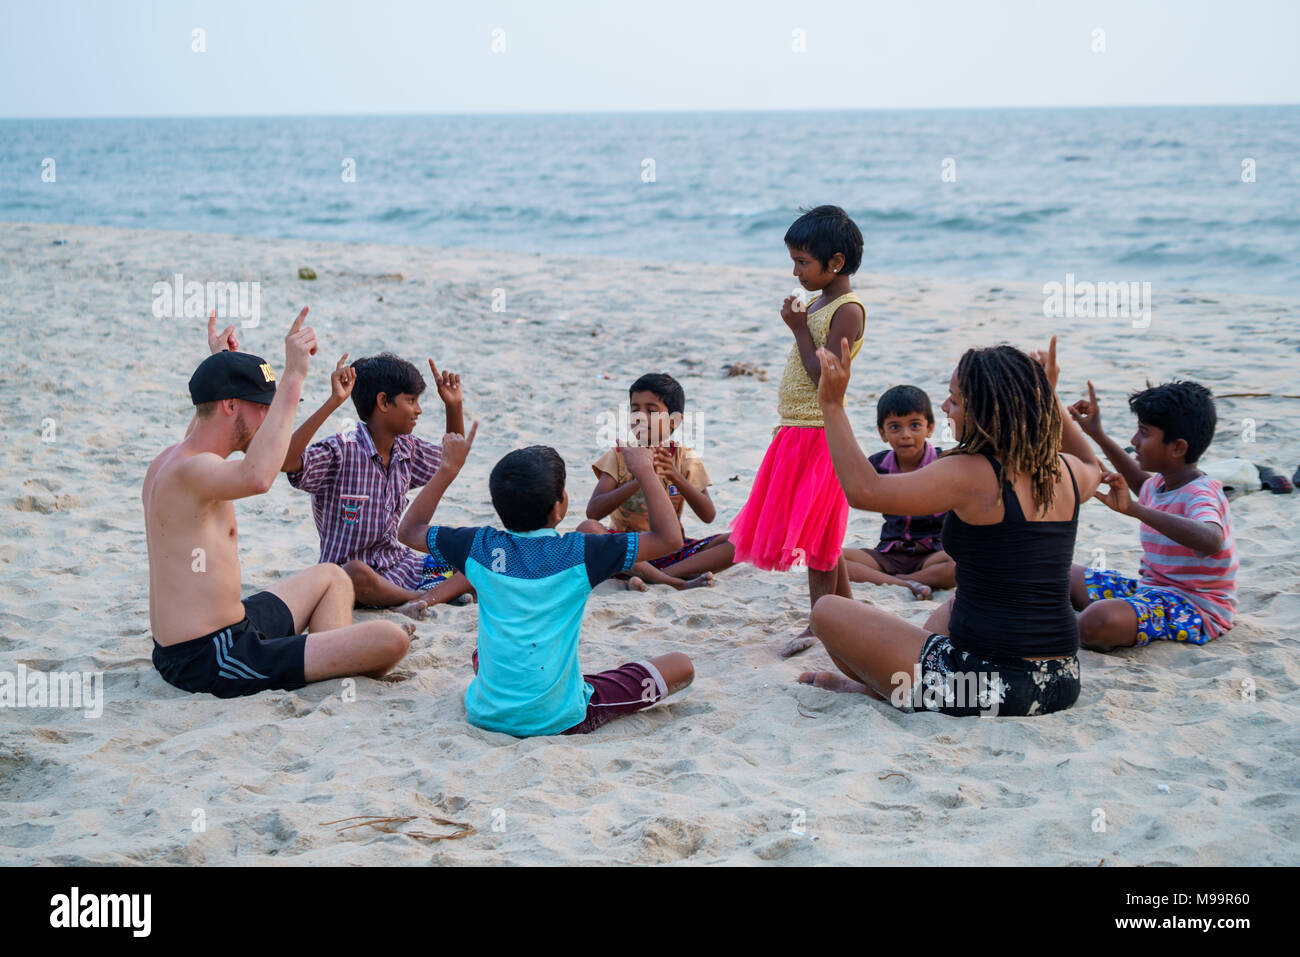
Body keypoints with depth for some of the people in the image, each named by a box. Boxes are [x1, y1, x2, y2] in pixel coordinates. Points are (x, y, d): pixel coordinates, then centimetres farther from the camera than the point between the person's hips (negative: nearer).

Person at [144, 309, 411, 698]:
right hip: (214, 662, -11)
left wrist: (220, 364, 42)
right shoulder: (189, 471, -23)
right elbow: (256, 477, -47)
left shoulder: (169, 458, 9)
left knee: (331, 578, 30)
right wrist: (293, 377, -42)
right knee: (392, 640, -18)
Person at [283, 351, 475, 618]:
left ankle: (427, 599, -29)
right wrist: (333, 403, -37)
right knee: (356, 574, -43)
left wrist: (454, 406, 12)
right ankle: (446, 592, -20)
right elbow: (286, 460, -35)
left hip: (399, 564, 7)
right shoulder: (342, 451, -15)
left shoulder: (407, 450, 8)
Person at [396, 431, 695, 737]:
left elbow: (409, 530, 12)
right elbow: (670, 539, -13)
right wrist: (644, 471, -6)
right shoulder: (578, 552, -17)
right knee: (681, 665, 0)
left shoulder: (481, 548, -7)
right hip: (559, 720, -4)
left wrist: (448, 468, 12)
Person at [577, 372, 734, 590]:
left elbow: (708, 516, -10)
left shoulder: (685, 458, 1)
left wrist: (676, 477, -25)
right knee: (586, 529, -32)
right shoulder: (620, 455, -2)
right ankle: (673, 581, -38)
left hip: (671, 549, 2)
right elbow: (593, 511, -17)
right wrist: (640, 479, -29)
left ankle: (651, 576, -29)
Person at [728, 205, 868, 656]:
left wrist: (799, 329, -18)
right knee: (820, 533, 15)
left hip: (820, 434, -10)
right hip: (799, 430, 10)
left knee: (815, 533, -4)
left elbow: (824, 375, -23)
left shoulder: (847, 310, -15)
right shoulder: (820, 303, 14)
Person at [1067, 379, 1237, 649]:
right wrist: (1098, 435, 36)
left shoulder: (1199, 494, -21)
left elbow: (1210, 541, -45)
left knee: (1099, 621, -35)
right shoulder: (1159, 485, 8)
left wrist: (1134, 509, -48)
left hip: (1194, 609, -10)